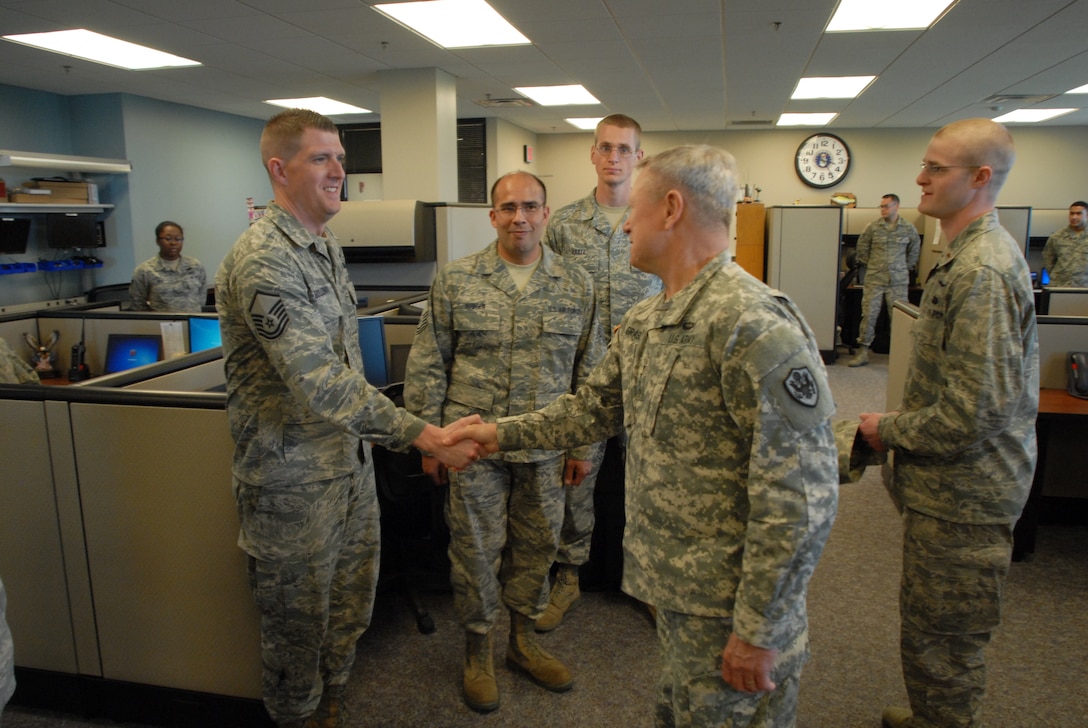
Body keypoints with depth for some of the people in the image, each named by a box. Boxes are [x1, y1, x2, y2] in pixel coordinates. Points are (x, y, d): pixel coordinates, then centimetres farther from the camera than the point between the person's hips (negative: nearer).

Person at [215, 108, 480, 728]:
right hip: (295, 478, -8)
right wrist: (425, 436, -31)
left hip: (351, 460, 9)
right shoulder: (263, 261, -22)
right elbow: (321, 382, -30)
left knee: (352, 606, 21)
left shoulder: (328, 246, 8)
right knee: (299, 620, 12)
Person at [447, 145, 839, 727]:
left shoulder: (755, 325, -23)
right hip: (674, 591, 8)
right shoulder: (641, 322, 6)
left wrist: (758, 631, -20)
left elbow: (801, 499, -24)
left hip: (730, 611, -8)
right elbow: (595, 408, 20)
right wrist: (503, 433, 14)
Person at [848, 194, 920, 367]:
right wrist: (869, 265, 9)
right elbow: (862, 247, 11)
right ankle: (863, 352, 4)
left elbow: (914, 250, 16)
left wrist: (906, 267, 12)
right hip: (874, 280, 0)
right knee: (869, 314, -3)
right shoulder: (872, 227, 1)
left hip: (898, 281, 0)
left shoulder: (909, 229, 3)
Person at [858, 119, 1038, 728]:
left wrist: (887, 430, -13)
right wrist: (900, 425, 13)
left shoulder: (982, 271, -24)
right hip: (955, 487, 11)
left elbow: (974, 413, -28)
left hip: (962, 495, -11)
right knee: (930, 627, 26)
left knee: (941, 640, 5)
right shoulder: (973, 254, 11)